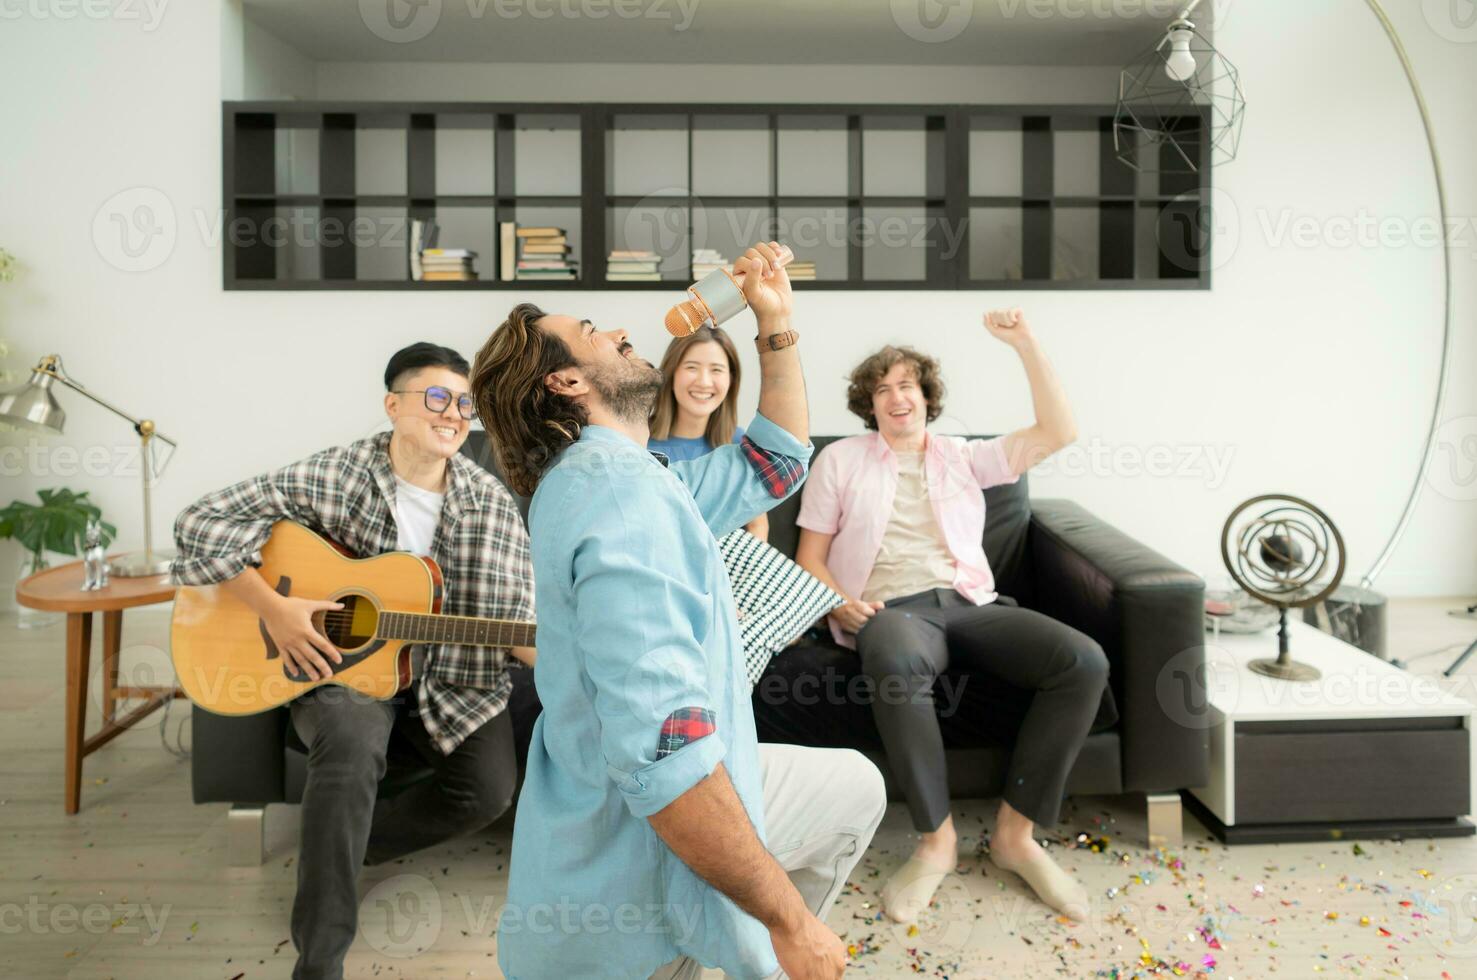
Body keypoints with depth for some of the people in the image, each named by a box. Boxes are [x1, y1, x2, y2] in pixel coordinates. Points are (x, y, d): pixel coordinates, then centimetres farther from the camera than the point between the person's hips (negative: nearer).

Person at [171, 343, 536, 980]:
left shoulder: (492, 503, -5)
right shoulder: (333, 476, -10)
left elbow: (515, 624, -7)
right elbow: (203, 522, -11)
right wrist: (272, 608, -21)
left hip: (450, 676, 3)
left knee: (489, 789, -18)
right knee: (352, 741, -34)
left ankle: (331, 849, 8)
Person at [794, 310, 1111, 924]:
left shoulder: (965, 457, 20)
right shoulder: (840, 460, 15)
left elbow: (1058, 434, 11)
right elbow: (810, 557, 12)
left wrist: (1025, 344, 4)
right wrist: (841, 604, -10)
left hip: (969, 604, 4)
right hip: (891, 610, -3)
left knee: (1084, 662, -24)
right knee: (900, 664, -43)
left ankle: (1015, 832, -13)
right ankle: (936, 838, -23)